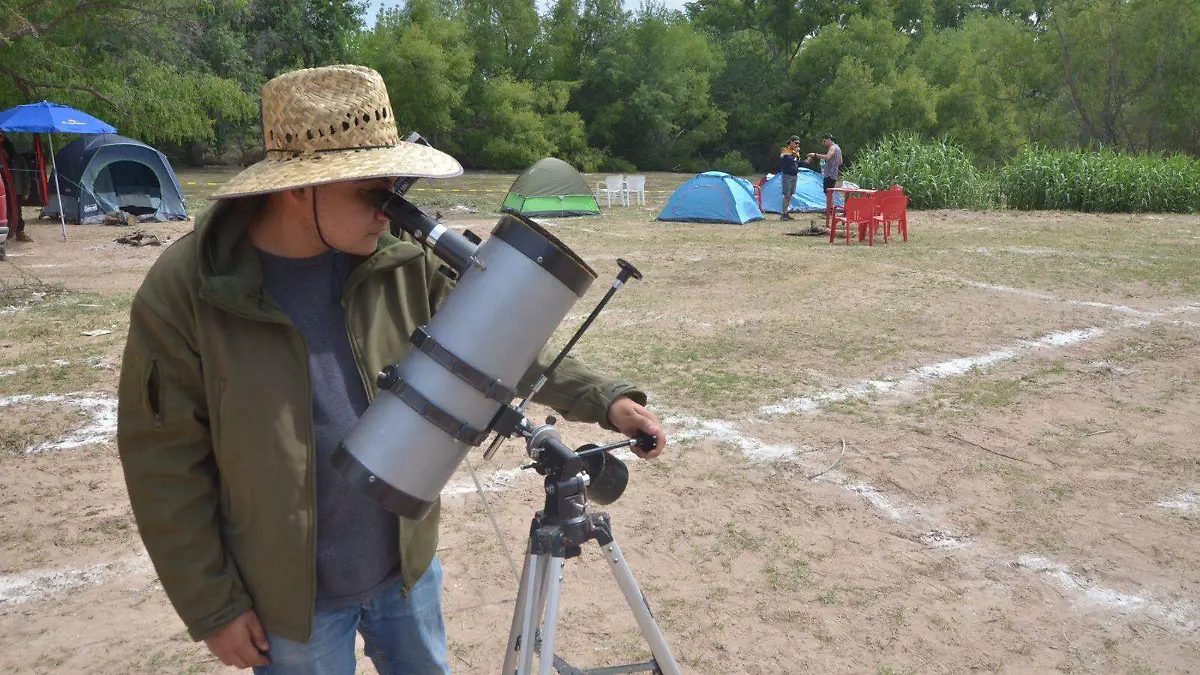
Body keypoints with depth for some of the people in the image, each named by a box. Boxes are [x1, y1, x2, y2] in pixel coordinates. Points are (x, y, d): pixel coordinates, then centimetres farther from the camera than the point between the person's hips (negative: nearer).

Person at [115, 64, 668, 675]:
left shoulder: (404, 259, -9)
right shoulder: (182, 293, -19)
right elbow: (164, 468, -13)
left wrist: (601, 399, -13)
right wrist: (212, 607, -9)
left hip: (407, 567, 4)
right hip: (292, 601, -3)